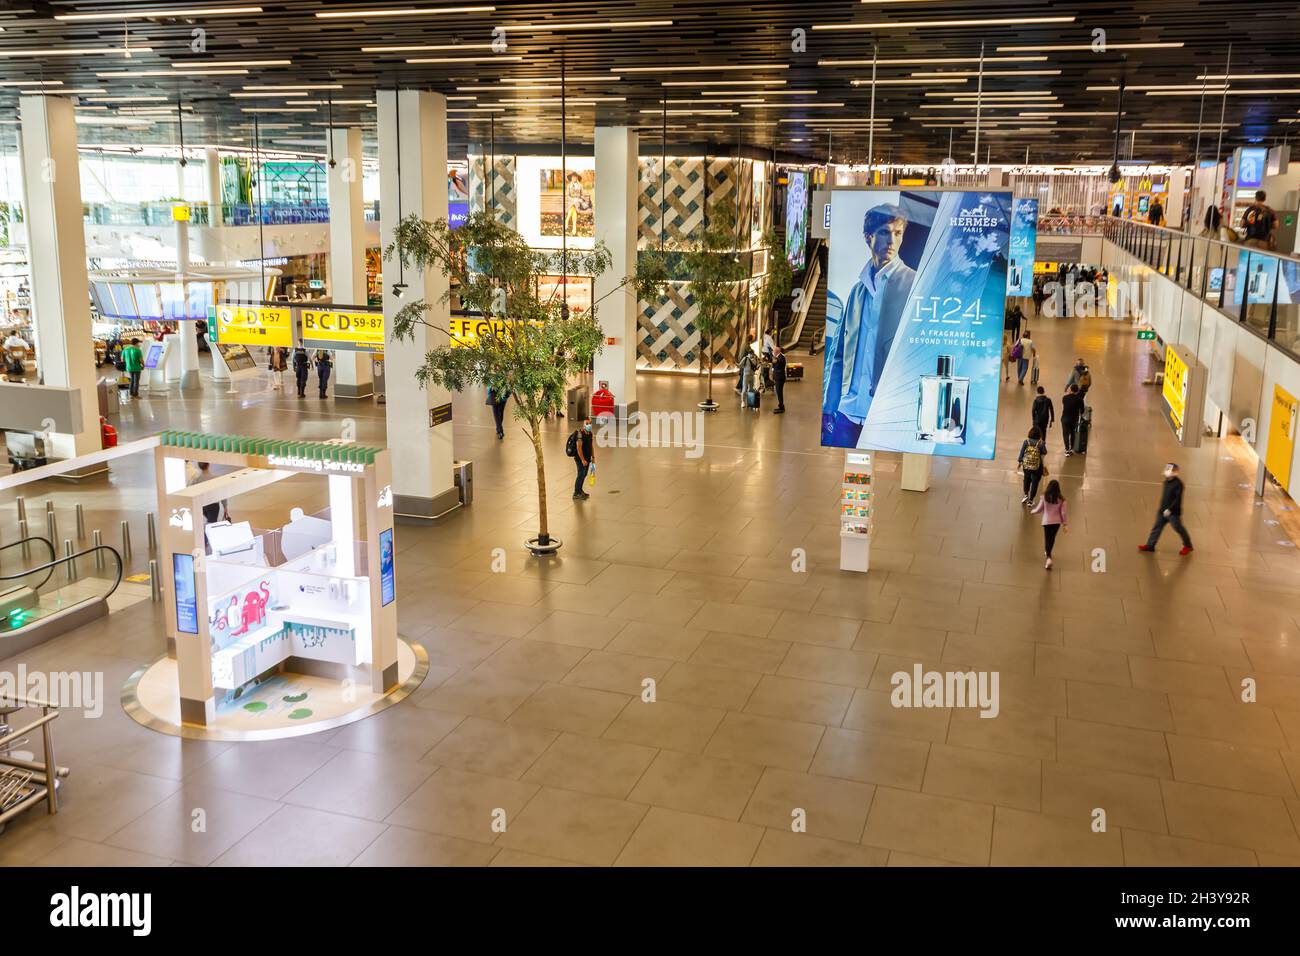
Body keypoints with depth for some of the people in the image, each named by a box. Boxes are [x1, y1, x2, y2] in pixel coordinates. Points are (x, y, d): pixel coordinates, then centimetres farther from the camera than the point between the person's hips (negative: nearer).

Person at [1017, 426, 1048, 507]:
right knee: (1035, 482, 11)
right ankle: (1030, 500, 16)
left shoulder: (1026, 442, -11)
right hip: (1037, 467, -2)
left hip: (1026, 466, 2)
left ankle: (1026, 495, 25)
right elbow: (1044, 456, -9)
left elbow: (1022, 453, -3)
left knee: (1027, 479, 26)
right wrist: (1044, 467, 2)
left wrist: (1019, 462, 11)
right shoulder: (1041, 444, -15)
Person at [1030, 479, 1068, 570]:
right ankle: (1048, 552, 42)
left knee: (1047, 539, 5)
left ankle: (1049, 557, -13)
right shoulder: (1061, 499, -9)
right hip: (1057, 522, 2)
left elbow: (1039, 510, -5)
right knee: (1052, 538, 23)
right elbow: (1063, 513, -6)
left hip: (1047, 521, -2)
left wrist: (1032, 511, 16)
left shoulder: (1044, 497, -13)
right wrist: (1065, 524, 4)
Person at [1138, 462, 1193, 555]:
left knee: (1179, 529, 5)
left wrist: (1170, 509, -26)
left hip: (1173, 512, -8)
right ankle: (1150, 545, 14)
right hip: (1163, 511, 8)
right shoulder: (1167, 481, 6)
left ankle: (1188, 546, 23)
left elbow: (1178, 499, -23)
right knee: (1157, 526, 9)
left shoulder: (1178, 484, -19)